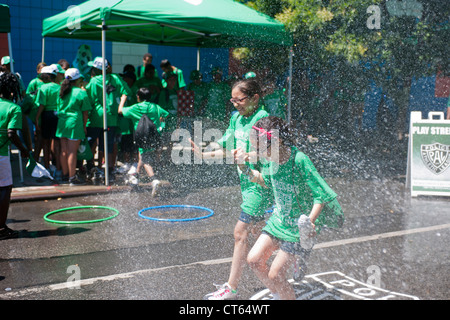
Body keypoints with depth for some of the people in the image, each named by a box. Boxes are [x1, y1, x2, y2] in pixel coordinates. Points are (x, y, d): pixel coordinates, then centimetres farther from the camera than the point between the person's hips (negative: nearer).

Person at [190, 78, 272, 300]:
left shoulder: (262, 118, -17)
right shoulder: (236, 118, 8)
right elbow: (227, 150, 12)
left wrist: (244, 155, -34)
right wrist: (203, 155, 0)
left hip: (260, 183, -9)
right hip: (246, 181, 9)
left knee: (240, 232, -7)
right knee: (258, 230, 19)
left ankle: (231, 288, 3)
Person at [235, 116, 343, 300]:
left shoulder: (299, 160, -25)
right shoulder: (273, 158, -4)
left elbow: (322, 194, -22)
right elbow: (265, 181, 16)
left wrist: (311, 221, -34)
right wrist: (245, 168, 3)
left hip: (299, 225, -7)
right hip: (279, 219, 7)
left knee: (275, 275, -7)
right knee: (254, 260, 5)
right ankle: (279, 295, 27)